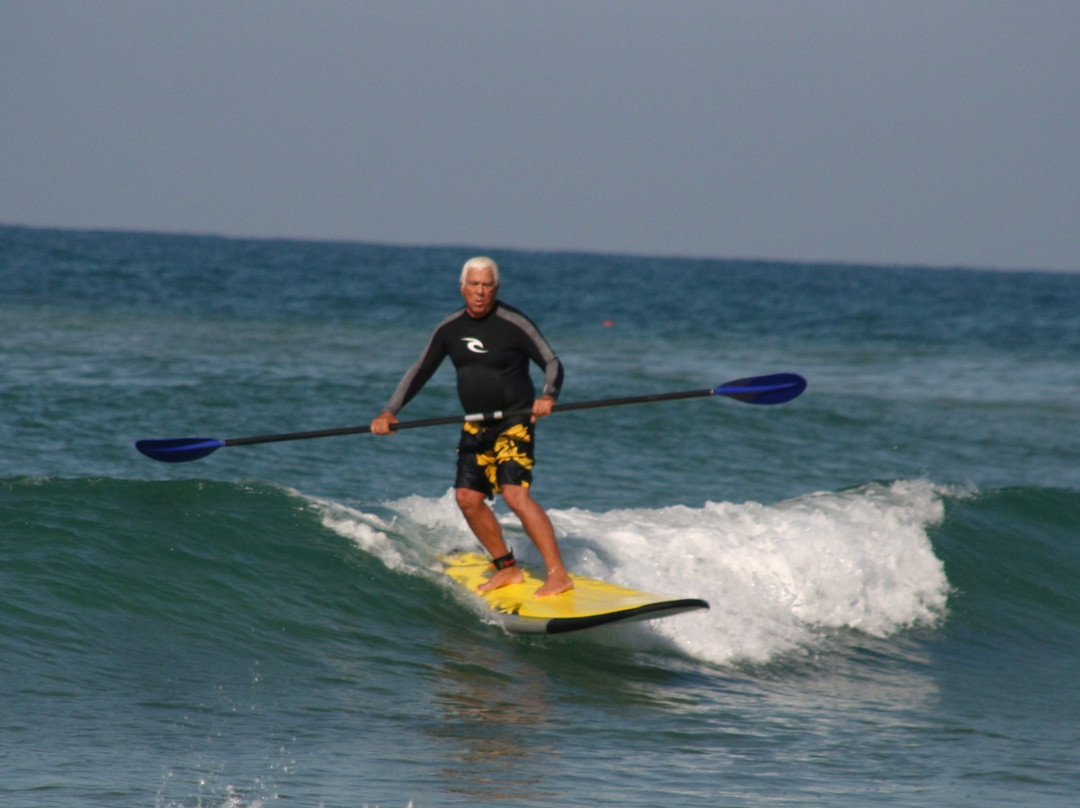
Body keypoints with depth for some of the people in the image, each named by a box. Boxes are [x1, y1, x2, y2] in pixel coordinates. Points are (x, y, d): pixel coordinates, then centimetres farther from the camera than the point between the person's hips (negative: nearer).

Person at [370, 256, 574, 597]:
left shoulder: (514, 324, -14)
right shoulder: (450, 329, 4)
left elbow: (551, 362, -14)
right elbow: (419, 373, 11)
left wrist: (548, 396, -35)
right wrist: (389, 412, 2)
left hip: (514, 422, -7)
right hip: (476, 426, 7)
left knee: (515, 494, -21)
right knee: (468, 498, 3)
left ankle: (558, 574, -23)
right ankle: (507, 569, 19)